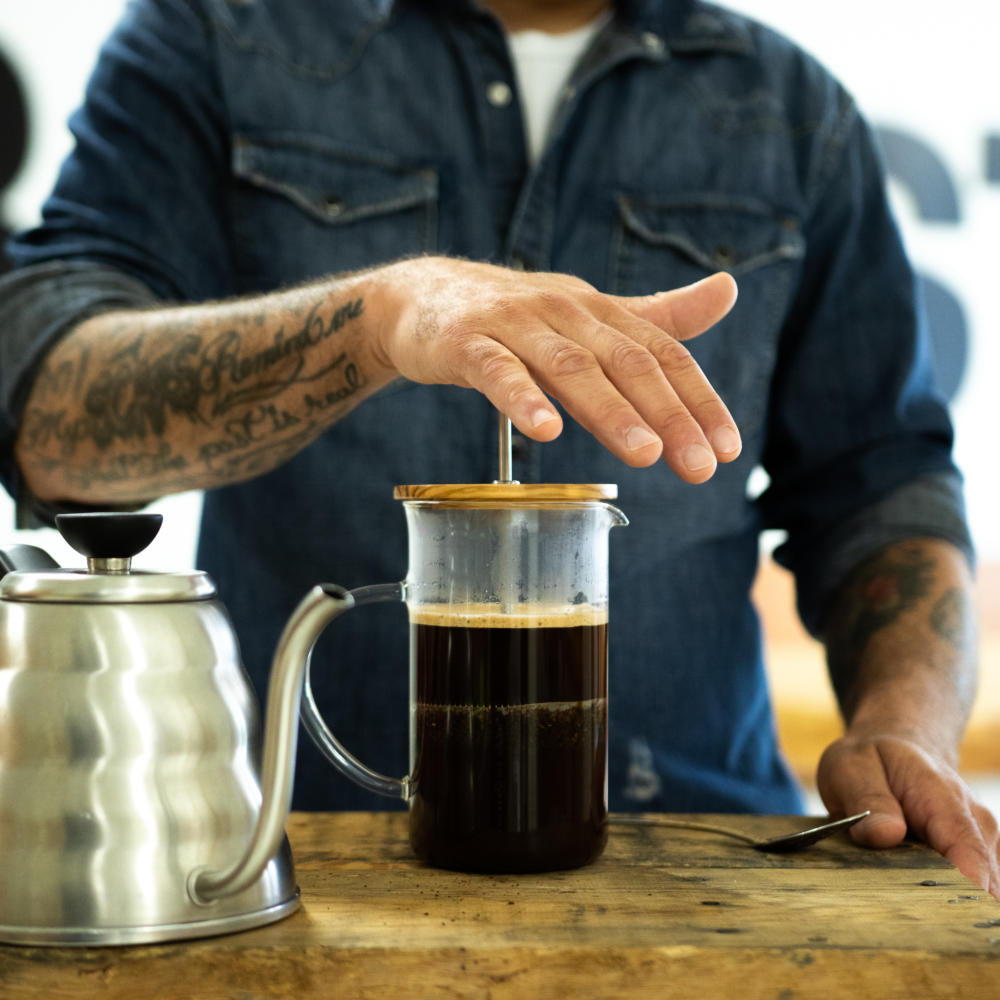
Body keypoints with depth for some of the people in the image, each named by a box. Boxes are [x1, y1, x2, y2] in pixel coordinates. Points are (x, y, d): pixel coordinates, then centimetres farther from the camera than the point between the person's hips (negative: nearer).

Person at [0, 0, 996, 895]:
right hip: (307, 833, -1)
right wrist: (383, 311, -27)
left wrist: (905, 733, -9)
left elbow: (883, 488, 10)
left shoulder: (795, 115, 13)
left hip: (684, 854, 3)